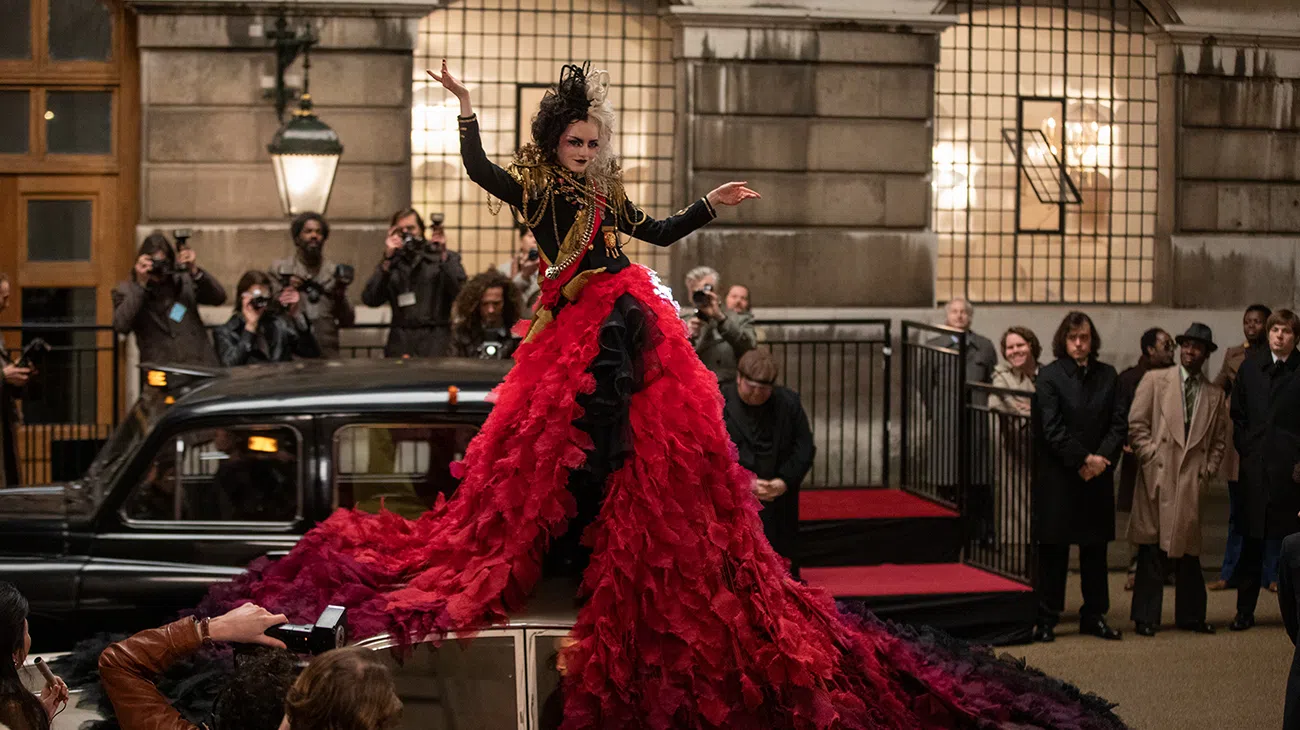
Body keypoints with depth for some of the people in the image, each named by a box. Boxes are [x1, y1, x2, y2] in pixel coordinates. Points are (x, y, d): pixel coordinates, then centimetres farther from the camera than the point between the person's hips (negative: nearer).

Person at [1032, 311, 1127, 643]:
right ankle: (1047, 619, 7)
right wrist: (1083, 459, -14)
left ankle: (1094, 616, 18)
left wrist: (1102, 457, -11)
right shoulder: (1049, 376, -3)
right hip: (1058, 476, -4)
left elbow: (1120, 422, 4)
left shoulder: (1108, 375, 9)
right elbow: (1052, 429, -10)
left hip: (1097, 476, 4)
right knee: (1053, 550, 1)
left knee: (1095, 548, 9)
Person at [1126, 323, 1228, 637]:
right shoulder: (1155, 380, 6)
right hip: (1158, 475, -2)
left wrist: (1208, 470, 6)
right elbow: (1136, 423, 3)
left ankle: (1190, 615, 15)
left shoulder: (1216, 395, 13)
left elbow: (1219, 440, 18)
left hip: (1192, 480, 2)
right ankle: (1146, 617, 3)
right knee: (1152, 549, -2)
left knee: (1188, 550, 4)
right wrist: (1149, 455, -5)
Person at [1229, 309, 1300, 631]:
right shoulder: (1250, 368, 11)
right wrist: (1246, 449, 5)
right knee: (1251, 544, 6)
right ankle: (1245, 611, 13)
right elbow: (1238, 415, 15)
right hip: (1255, 468, 3)